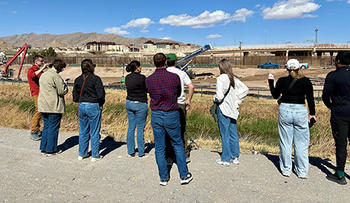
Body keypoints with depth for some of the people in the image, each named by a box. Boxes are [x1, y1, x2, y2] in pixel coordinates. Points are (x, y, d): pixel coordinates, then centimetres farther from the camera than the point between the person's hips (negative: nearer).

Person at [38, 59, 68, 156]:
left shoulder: (43, 75, 13)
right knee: (53, 128, 2)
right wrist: (64, 85, 5)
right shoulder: (55, 76, -15)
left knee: (46, 126, 17)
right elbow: (62, 91, -16)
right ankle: (51, 149, 9)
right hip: (54, 107, -8)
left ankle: (43, 148, 22)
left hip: (43, 106, 8)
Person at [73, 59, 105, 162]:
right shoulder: (96, 79, -13)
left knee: (83, 131, 16)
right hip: (93, 107, -5)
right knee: (94, 132, 5)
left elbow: (75, 97, 5)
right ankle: (95, 155, 13)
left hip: (81, 106, 5)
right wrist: (101, 104, 2)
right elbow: (101, 95, -16)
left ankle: (82, 154, 25)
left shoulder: (78, 80, 3)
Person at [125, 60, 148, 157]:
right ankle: (141, 152, 12)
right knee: (140, 129, 3)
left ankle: (130, 151, 20)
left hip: (129, 103, 6)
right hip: (140, 105, -6)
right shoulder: (142, 77, -16)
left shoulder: (127, 77, 4)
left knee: (131, 128, 12)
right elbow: (148, 89, -7)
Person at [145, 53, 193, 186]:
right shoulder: (174, 77, -10)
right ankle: (184, 175, 19)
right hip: (171, 115, -1)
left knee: (159, 147, 10)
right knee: (178, 145, 13)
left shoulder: (148, 80, -5)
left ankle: (163, 177, 18)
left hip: (156, 115, 2)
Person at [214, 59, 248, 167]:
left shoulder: (221, 78, -16)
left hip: (223, 110, -7)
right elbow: (245, 89, 9)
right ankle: (235, 157, 25)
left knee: (225, 135, 2)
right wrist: (238, 100, 11)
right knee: (233, 133, 14)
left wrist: (215, 99, -3)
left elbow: (219, 96, -24)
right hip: (233, 109, 7)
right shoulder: (234, 78, 5)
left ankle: (225, 159, 12)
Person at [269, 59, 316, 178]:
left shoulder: (282, 81, -3)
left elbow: (275, 95, 11)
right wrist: (312, 113, 15)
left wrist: (271, 81, 21)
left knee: (285, 143, 9)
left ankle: (286, 170, 18)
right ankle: (302, 172, 15)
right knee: (301, 144, 8)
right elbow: (310, 99, 3)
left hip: (285, 111, 0)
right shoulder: (306, 81, -2)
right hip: (300, 112, 0)